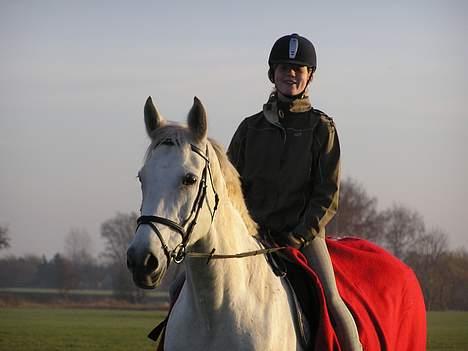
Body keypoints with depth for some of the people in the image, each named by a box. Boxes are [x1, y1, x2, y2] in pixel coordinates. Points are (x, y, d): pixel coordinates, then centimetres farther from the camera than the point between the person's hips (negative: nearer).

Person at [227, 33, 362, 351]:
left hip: (305, 232, -3)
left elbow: (328, 196, -1)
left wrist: (298, 236, -12)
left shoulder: (322, 128, 4)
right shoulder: (251, 128, 12)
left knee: (332, 302, -23)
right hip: (252, 233, 3)